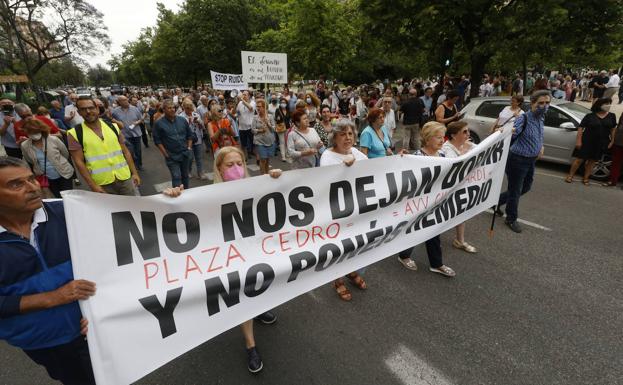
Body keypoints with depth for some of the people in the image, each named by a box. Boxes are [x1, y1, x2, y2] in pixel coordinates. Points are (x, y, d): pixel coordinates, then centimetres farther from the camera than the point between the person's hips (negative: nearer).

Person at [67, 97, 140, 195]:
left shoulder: (113, 127, 5)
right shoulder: (74, 134, -4)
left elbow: (125, 152, 8)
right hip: (102, 184, -2)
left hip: (125, 178, 3)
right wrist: (92, 185, -12)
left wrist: (134, 173, 4)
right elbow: (79, 161, -6)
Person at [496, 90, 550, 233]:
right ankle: (511, 219, 24)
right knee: (515, 190, 5)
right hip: (518, 160, -9)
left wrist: (540, 145, 12)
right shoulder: (523, 119, -20)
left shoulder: (541, 118, 6)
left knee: (525, 187, 22)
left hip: (531, 160, 9)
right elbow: (511, 134, -38)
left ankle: (497, 201, 38)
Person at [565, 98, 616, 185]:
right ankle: (570, 176, 9)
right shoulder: (590, 116, -7)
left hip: (601, 144, 3)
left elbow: (613, 129, 11)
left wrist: (612, 141, 7)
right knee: (579, 159, -2)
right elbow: (581, 128, -8)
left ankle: (585, 178, 18)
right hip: (587, 142, -3)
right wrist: (578, 140, -12)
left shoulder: (612, 116, 4)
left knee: (592, 161, 9)